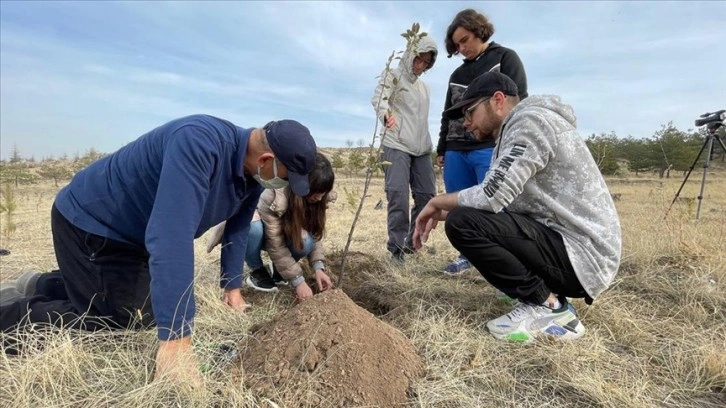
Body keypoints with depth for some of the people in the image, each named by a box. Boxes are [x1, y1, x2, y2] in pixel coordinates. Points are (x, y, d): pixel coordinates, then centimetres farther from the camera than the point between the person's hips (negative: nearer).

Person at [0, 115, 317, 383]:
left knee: (146, 313, 17)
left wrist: (232, 288, 7)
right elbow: (172, 236, -45)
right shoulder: (199, 141, -39)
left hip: (133, 234, 9)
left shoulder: (254, 174, -9)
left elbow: (238, 228, 6)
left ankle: (41, 286, 33)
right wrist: (176, 340, -44)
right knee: (115, 319, -6)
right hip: (89, 220, -8)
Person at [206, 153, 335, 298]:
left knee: (306, 242, -31)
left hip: (286, 234, 4)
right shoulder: (273, 196, -39)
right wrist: (298, 281, -33)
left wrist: (319, 267, -28)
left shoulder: (319, 198, -22)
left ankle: (278, 270, 1)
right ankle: (257, 271, -11)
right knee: (254, 228, -41)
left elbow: (316, 233, -15)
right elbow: (275, 245, -34)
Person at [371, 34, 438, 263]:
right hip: (396, 146, -7)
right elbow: (378, 99, -18)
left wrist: (430, 145, 21)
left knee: (426, 195, 4)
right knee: (398, 195, -15)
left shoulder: (424, 87, 24)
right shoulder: (392, 76, 3)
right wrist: (385, 114, -40)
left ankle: (414, 243, 19)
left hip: (422, 149, 7)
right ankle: (397, 248, -8)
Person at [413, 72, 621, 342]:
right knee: (470, 216, 19)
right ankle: (547, 300, 12)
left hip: (581, 255, -10)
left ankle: (546, 307, -7)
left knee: (462, 223, -21)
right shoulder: (513, 134, 17)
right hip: (574, 250, 10)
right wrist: (439, 213, 2)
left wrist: (437, 202, -6)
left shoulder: (531, 120, -13)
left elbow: (492, 196, -23)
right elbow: (495, 200, 14)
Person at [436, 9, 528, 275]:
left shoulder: (505, 58, 8)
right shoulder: (457, 75, 23)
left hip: (491, 149, -5)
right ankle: (468, 254, 19)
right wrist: (441, 149, 22)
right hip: (456, 152, 6)